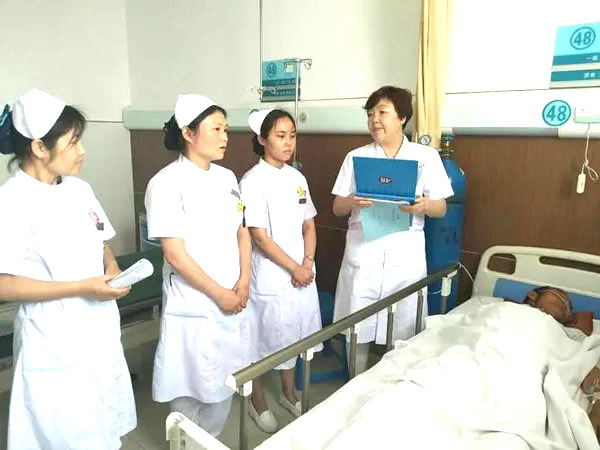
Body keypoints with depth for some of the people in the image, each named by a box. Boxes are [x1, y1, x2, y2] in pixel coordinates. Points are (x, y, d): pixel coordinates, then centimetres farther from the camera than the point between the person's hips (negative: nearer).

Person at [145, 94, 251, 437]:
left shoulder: (227, 177, 6)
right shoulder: (167, 183, -13)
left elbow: (242, 231, 9)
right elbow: (175, 254, -16)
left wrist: (243, 284, -3)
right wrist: (219, 294, -12)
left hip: (234, 301, 6)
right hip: (193, 306, -6)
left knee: (226, 381, 18)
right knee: (191, 386, 9)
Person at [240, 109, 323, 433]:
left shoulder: (297, 178, 6)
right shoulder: (253, 181, -13)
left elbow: (309, 226, 8)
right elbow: (259, 236, -16)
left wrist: (307, 264, -6)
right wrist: (293, 268, -14)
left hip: (302, 274, 6)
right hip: (270, 277, -6)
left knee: (292, 336, 19)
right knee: (263, 339, 9)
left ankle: (288, 393, 40)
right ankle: (258, 402, 31)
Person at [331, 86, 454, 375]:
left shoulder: (426, 156, 3)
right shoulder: (356, 156, 6)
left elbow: (441, 209, 4)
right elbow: (337, 208, 5)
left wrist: (424, 205, -19)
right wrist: (352, 201, -17)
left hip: (405, 258, 0)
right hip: (362, 256, 1)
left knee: (402, 334, 8)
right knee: (357, 330, 8)